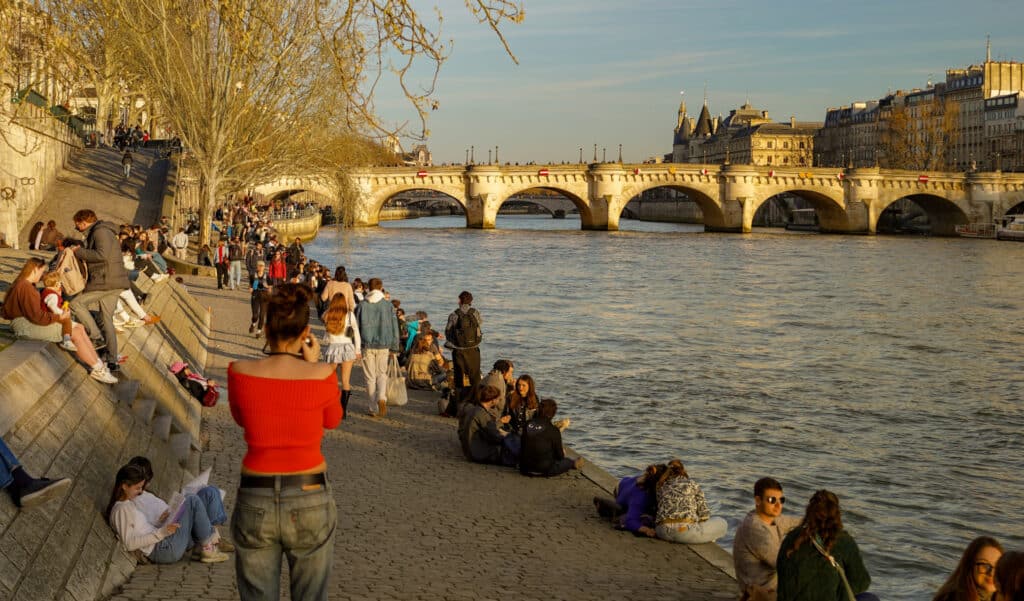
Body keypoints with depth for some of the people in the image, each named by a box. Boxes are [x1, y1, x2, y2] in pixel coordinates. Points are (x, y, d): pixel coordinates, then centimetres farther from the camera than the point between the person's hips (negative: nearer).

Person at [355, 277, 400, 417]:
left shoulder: (362, 305, -2)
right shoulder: (388, 305, -2)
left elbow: (356, 327, 1)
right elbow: (394, 327, 1)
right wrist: (394, 347, 9)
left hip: (367, 346, 0)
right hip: (383, 346, 0)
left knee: (370, 377, 8)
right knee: (382, 374, 14)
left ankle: (373, 408, 10)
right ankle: (382, 398, -12)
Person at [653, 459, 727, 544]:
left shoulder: (661, 486, 19)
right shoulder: (692, 483, 10)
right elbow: (704, 513, 7)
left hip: (663, 533, 5)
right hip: (686, 530, -4)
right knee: (722, 524, 19)